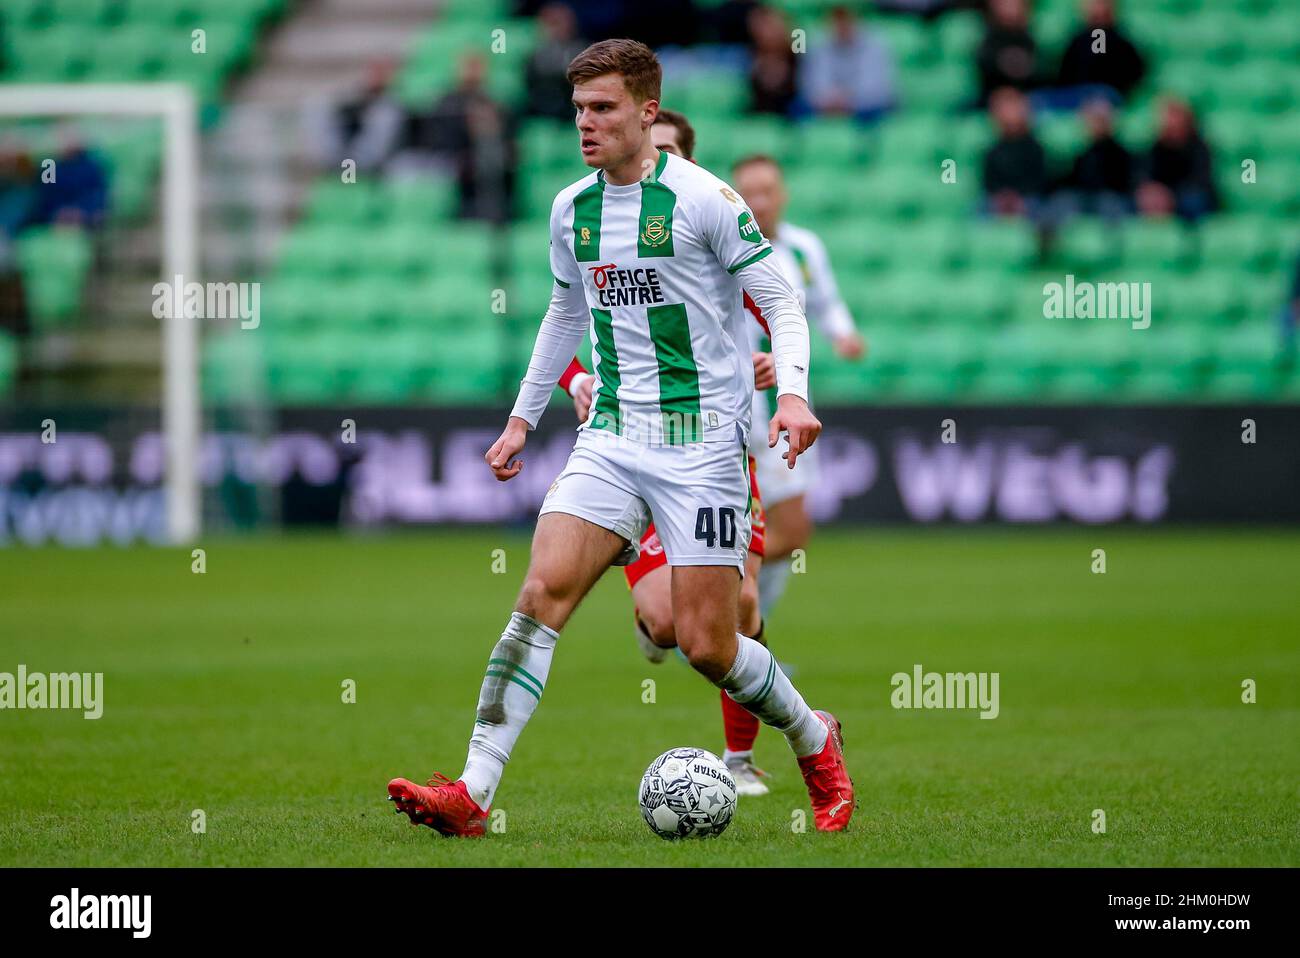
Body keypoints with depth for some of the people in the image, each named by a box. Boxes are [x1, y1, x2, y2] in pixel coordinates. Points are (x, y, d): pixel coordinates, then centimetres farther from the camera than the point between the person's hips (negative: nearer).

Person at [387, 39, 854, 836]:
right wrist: (523, 418, 26)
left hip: (704, 441, -5)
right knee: (542, 591, -14)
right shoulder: (572, 208, 10)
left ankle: (816, 743, 23)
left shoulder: (703, 198, -8)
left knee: (706, 643, -6)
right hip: (612, 436, 5)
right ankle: (474, 793, -19)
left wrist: (794, 393, -20)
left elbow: (780, 300, -5)